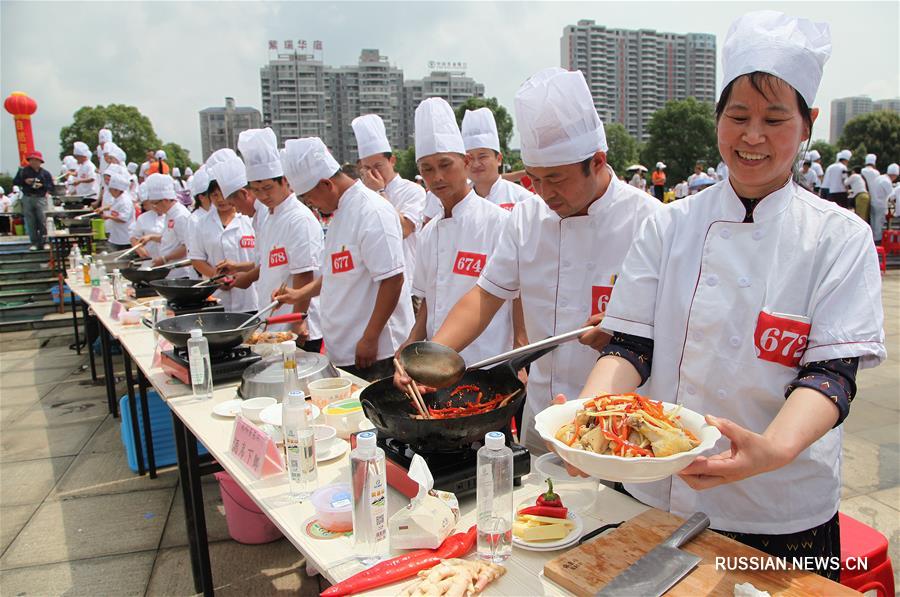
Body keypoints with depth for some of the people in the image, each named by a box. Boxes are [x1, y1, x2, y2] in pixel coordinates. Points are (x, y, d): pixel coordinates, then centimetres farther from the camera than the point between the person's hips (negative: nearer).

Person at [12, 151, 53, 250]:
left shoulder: (45, 173, 7)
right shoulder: (23, 171, 9)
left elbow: (51, 186, 2)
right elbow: (15, 182, 10)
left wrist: (42, 185, -15)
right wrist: (24, 181, -7)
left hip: (41, 198, -1)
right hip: (27, 198, 2)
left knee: (43, 221, -7)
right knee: (30, 222, 2)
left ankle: (44, 242, -2)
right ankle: (34, 242, 7)